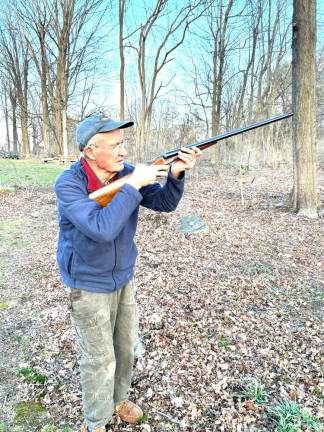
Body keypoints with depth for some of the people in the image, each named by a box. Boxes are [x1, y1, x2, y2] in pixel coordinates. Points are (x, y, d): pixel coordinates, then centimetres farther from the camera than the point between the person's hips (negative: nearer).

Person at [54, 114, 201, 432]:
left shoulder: (126, 172, -8)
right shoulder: (68, 184, -24)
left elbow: (165, 203, -6)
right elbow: (102, 228, -36)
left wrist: (175, 174, -24)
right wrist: (134, 184, -33)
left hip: (124, 277, 6)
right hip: (89, 286, -5)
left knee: (126, 347, 20)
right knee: (99, 359, 8)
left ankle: (118, 398, 46)